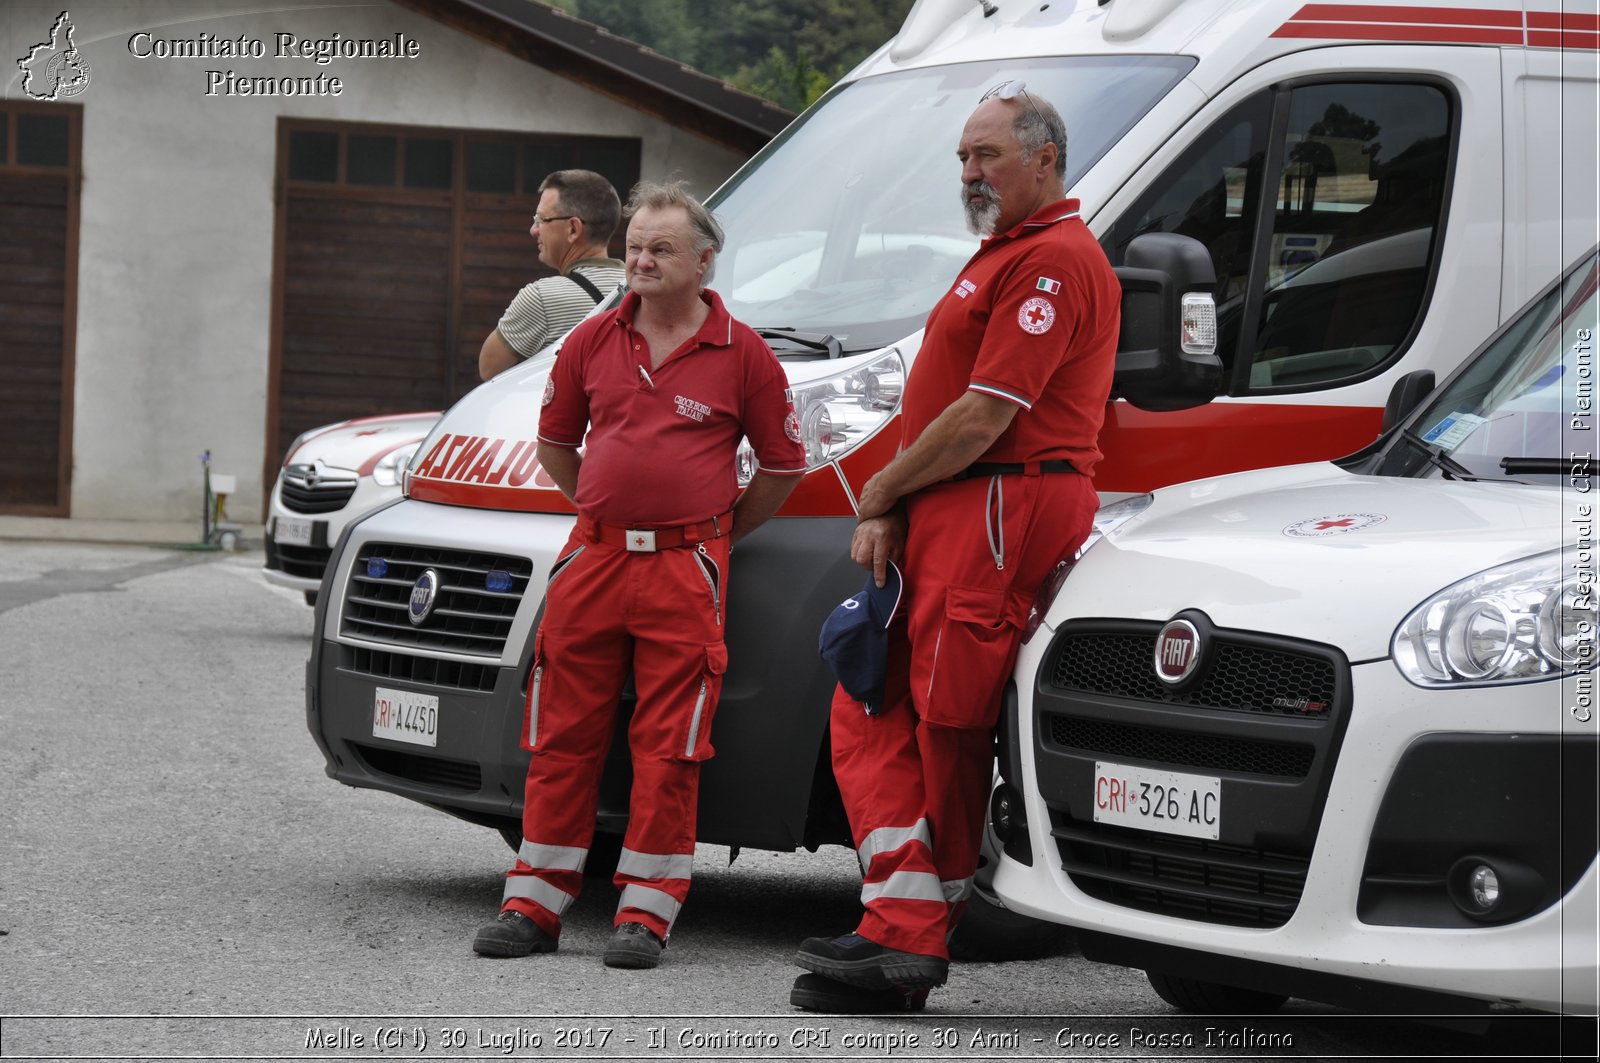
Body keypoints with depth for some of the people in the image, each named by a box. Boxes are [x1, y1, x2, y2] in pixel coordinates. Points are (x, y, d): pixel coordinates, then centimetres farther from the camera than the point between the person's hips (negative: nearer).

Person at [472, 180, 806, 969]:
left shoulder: (741, 354, 0)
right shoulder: (592, 342, 8)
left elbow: (783, 465, 7)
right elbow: (554, 443, 21)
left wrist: (722, 530, 7)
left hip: (686, 570, -3)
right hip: (593, 560, 3)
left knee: (668, 748, -3)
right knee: (563, 737, 4)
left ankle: (645, 914, 2)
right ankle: (534, 904, 10)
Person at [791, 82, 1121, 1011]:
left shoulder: (1054, 261, -11)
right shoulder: (1006, 254, 24)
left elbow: (982, 420, -17)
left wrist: (882, 492, -5)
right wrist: (890, 513, 10)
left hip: (1006, 510, -11)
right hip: (947, 515, 11)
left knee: (949, 725, -7)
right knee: (872, 713, 4)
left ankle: (915, 937, -1)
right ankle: (904, 929, -3)